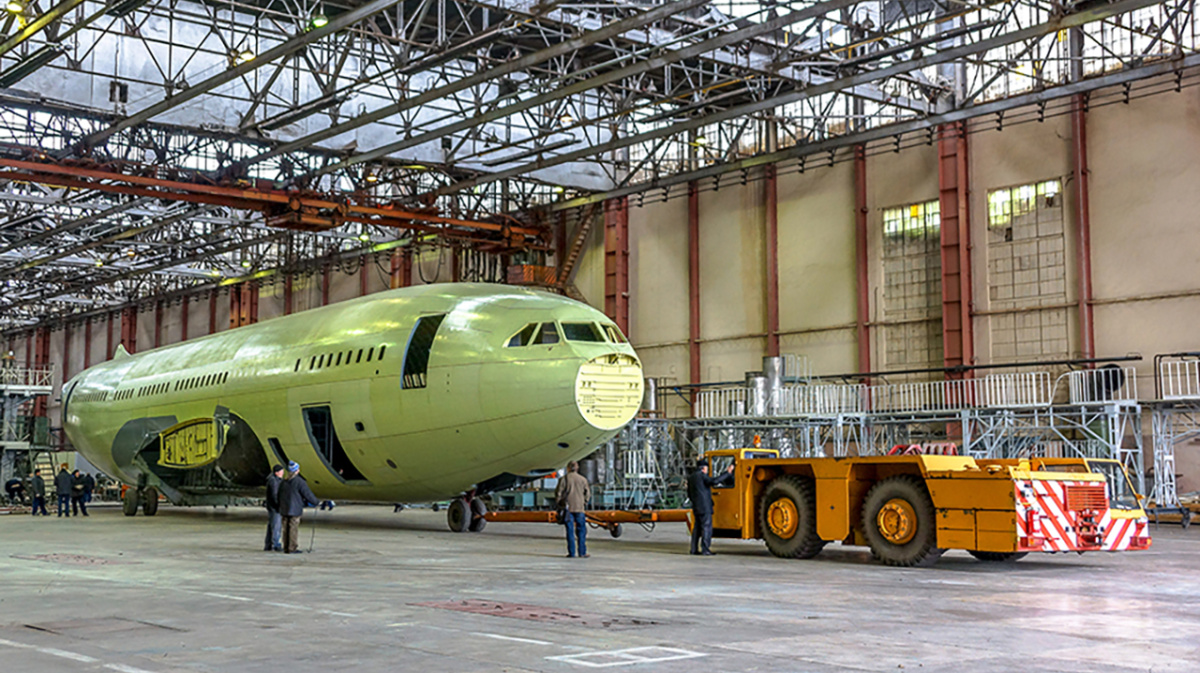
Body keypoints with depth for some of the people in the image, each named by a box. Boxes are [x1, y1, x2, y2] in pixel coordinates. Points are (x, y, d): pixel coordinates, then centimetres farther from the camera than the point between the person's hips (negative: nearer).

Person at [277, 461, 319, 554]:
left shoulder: (284, 482, 10)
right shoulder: (299, 482, -10)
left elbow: (280, 496, 16)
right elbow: (308, 494, -8)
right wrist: (317, 502, 4)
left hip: (284, 509, 6)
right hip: (295, 509, -6)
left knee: (286, 528, 10)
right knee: (294, 528, -3)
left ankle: (286, 548, 13)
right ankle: (292, 548, -3)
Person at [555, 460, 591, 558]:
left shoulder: (564, 479, -3)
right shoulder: (583, 479, 2)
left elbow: (558, 493, -4)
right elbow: (587, 493, 5)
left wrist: (559, 503, 10)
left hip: (568, 507, 0)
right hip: (580, 508, 0)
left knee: (570, 531, 3)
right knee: (581, 530, 6)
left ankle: (571, 553, 3)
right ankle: (582, 552, 4)